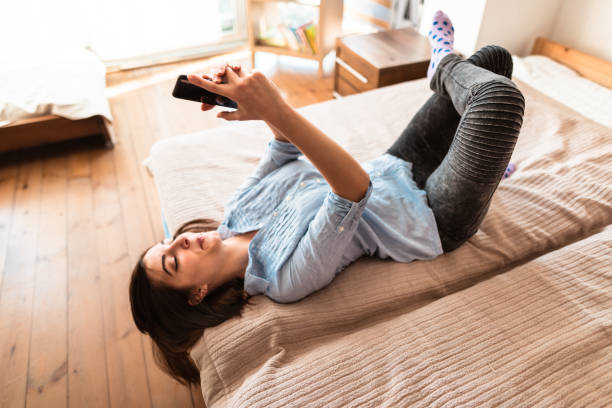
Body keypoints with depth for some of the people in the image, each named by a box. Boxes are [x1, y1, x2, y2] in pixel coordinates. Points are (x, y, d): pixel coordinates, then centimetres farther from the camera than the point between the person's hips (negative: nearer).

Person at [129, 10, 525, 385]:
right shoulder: (288, 277, -28)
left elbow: (286, 146, -1)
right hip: (435, 219, -6)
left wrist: (270, 106, -22)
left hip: (394, 167, 6)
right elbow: (355, 189, -40)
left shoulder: (236, 212, -5)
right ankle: (445, 66, 8)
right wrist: (276, 111, -47)